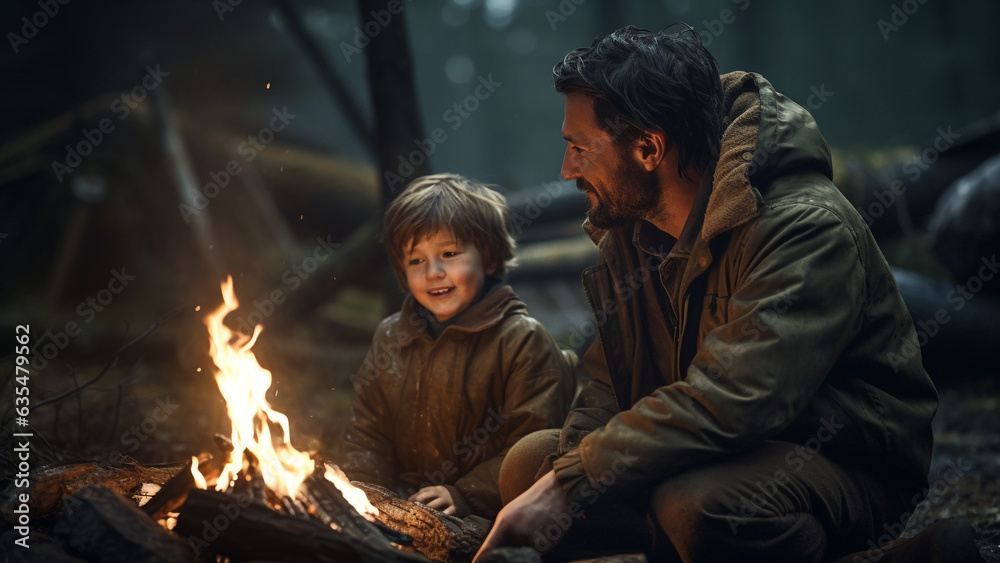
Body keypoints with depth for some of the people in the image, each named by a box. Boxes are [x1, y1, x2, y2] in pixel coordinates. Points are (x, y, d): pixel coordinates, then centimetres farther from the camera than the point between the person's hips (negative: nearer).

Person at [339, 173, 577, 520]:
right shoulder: (391, 337, 16)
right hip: (405, 506, 6)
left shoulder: (524, 341, -3)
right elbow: (366, 433, 19)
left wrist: (464, 496, -16)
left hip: (485, 517, -5)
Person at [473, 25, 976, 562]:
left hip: (847, 462, -8)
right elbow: (608, 386, 5)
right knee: (530, 461, -5)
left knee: (695, 501, -37)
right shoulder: (628, 232, 4)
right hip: (712, 453, 8)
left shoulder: (806, 227, -24)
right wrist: (566, 469, -17)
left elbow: (729, 402, -34)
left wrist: (570, 486, -34)